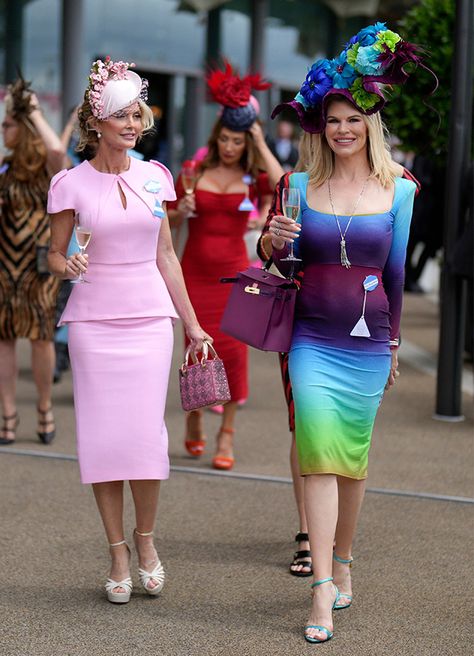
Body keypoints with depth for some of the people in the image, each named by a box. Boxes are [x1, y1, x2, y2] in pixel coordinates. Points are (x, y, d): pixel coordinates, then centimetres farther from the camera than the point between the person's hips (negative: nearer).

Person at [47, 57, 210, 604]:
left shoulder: (153, 176, 7)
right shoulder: (72, 184, -1)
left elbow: (166, 256, 12)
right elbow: (54, 255, 6)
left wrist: (192, 323, 12)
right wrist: (68, 266, -18)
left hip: (150, 317, 2)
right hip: (93, 319, -1)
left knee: (146, 433, -6)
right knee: (102, 435, -2)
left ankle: (145, 539, 17)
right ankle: (118, 552, 12)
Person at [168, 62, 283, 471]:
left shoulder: (254, 177, 1)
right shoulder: (194, 172, 2)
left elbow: (282, 185, -23)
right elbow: (169, 221, 9)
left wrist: (261, 144, -13)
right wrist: (181, 211, -13)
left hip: (234, 272, -1)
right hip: (195, 271, 1)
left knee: (233, 347, -4)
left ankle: (227, 433, 4)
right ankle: (194, 413, 30)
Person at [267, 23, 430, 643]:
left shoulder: (398, 191, 3)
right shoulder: (300, 187, 3)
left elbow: (395, 271, 10)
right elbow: (284, 268, 9)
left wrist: (393, 342, 14)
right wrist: (277, 246, -12)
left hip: (368, 343, 1)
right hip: (312, 341, 0)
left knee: (352, 456, 10)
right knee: (320, 455, -10)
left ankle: (342, 562, 30)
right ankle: (323, 591, -10)